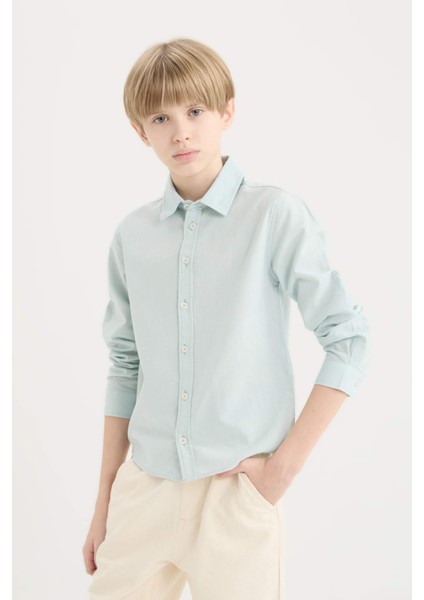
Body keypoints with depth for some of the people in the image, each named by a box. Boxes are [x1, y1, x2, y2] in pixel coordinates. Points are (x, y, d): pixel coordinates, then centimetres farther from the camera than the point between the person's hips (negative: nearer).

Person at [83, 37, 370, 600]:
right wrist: (104, 500, 12)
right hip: (144, 486, 4)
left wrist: (286, 462, -10)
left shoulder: (275, 214, -8)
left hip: (237, 491, -3)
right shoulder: (132, 235, 5)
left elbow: (349, 339, -7)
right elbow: (125, 368, 10)